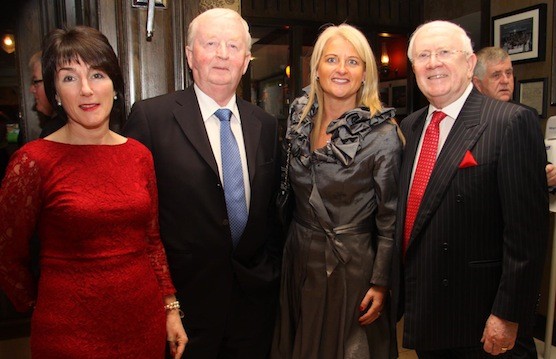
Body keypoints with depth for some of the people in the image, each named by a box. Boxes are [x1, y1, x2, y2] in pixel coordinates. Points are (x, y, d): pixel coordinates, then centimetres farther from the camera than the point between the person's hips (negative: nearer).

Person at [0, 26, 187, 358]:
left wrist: (171, 308, 6)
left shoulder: (139, 155, 0)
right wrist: (44, 307, 8)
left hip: (145, 318, 4)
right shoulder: (34, 161, -13)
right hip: (70, 330, -3)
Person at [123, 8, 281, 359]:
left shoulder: (266, 125, 5)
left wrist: (272, 271, 8)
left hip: (255, 296, 4)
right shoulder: (150, 116, -9)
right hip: (185, 297, -4)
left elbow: (271, 206, 10)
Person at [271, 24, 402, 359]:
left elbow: (389, 218, -11)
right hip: (300, 259, 5)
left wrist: (381, 284, -10)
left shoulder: (382, 134, -15)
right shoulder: (299, 120, -1)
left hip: (352, 266, -5)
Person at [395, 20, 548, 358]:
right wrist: (396, 287, 10)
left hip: (478, 317, -5)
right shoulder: (410, 127, 6)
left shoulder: (512, 122, -14)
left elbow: (527, 229, -17)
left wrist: (508, 316, -17)